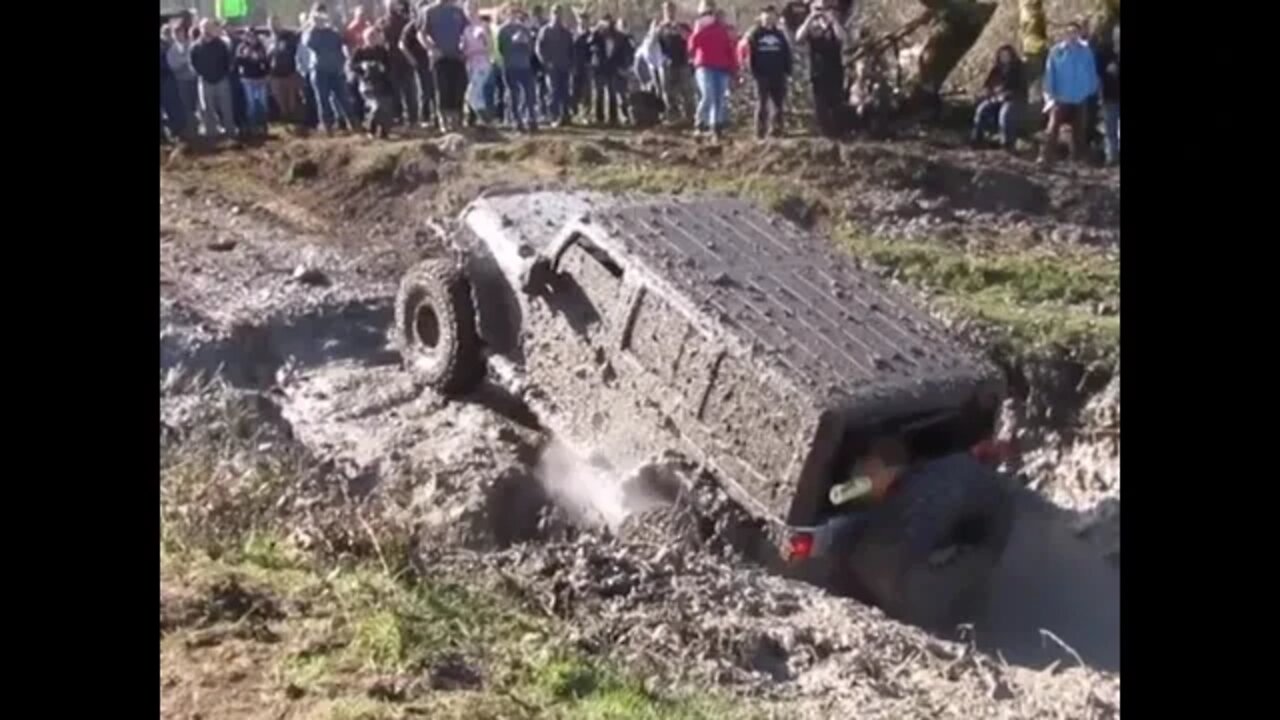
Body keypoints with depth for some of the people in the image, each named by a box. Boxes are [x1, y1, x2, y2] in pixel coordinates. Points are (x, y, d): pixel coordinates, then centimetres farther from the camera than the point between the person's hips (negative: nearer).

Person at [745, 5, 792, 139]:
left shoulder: (780, 34, 10)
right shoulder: (755, 34, 1)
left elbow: (787, 54, 10)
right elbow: (750, 55, -3)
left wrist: (787, 72, 1)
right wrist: (754, 72, -10)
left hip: (778, 75, 3)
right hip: (762, 75, -3)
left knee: (778, 103, 5)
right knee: (761, 104, 0)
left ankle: (776, 129, 11)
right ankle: (760, 131, 2)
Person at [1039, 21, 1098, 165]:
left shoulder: (1086, 51, 1)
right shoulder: (1056, 51, -4)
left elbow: (1092, 74, 8)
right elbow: (1049, 75, -3)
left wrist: (1092, 93, 4)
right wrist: (1050, 96, -9)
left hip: (1080, 100, 2)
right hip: (1061, 99, -2)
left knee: (1079, 131, 10)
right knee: (1053, 129, -11)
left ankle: (1078, 160, 20)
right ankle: (1045, 158, -11)